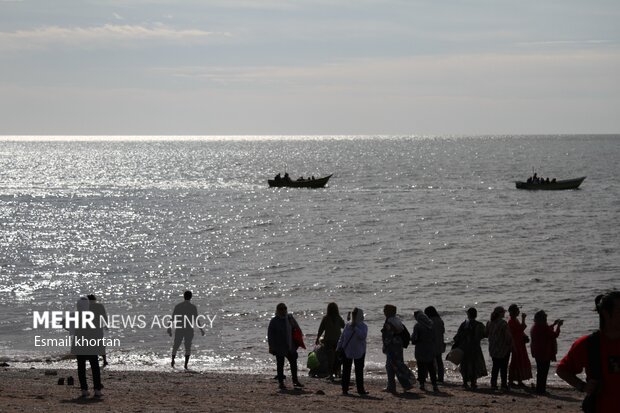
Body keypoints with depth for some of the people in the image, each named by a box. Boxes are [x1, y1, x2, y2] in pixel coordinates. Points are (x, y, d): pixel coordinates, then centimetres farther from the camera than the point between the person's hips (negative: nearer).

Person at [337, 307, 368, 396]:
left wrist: (355, 328, -25)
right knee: (346, 370, 2)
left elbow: (363, 336, -23)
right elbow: (342, 336, 10)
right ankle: (345, 389, 6)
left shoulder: (363, 326, -4)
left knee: (359, 371, 2)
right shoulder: (348, 325, 4)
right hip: (347, 351, 2)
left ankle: (360, 389, 7)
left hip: (359, 351, -2)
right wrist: (339, 346, 5)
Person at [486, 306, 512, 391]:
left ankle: (493, 384, 15)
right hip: (503, 349, -6)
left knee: (495, 367, 14)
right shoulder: (503, 323, -18)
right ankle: (504, 385, 2)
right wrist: (511, 345, -2)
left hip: (493, 349, 6)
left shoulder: (489, 323, 2)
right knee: (503, 368, 1)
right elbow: (508, 336, -16)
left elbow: (487, 334, 11)